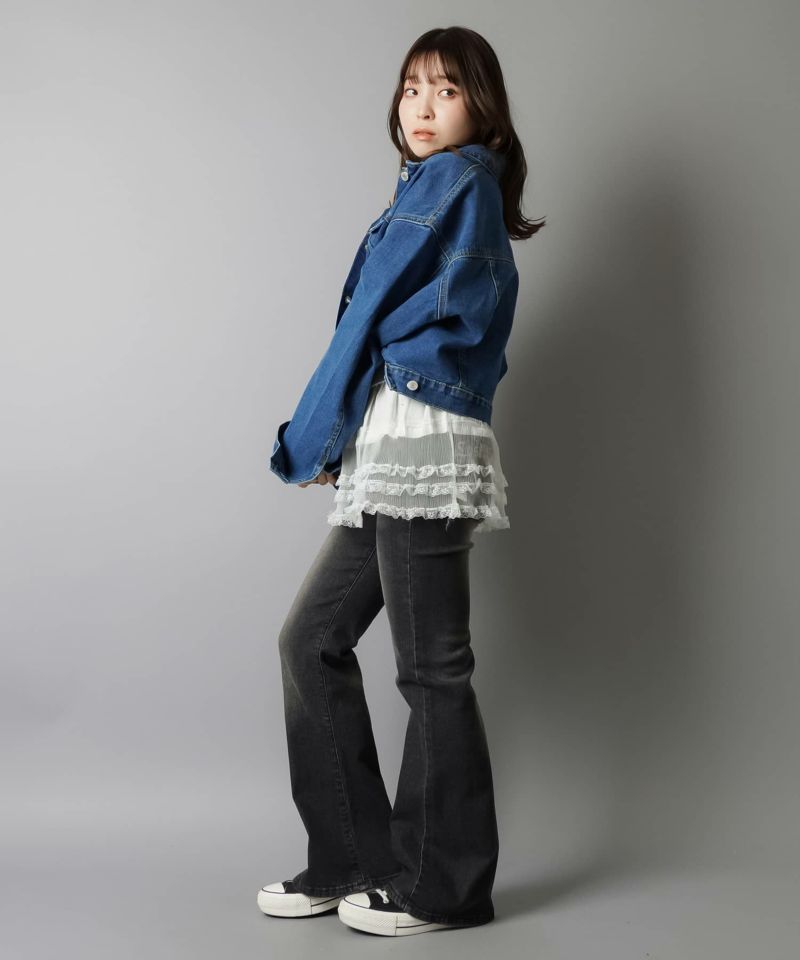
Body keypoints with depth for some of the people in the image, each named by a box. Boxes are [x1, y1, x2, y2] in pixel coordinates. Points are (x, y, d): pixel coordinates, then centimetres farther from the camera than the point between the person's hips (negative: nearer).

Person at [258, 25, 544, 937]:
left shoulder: (456, 179, -2)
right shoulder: (456, 193, 25)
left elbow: (374, 313, -5)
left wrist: (312, 436, 1)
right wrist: (328, 440, 8)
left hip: (421, 444, -10)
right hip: (387, 459, 10)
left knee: (431, 667, -3)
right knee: (311, 638, 9)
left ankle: (442, 886, 9)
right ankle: (352, 859, 15)